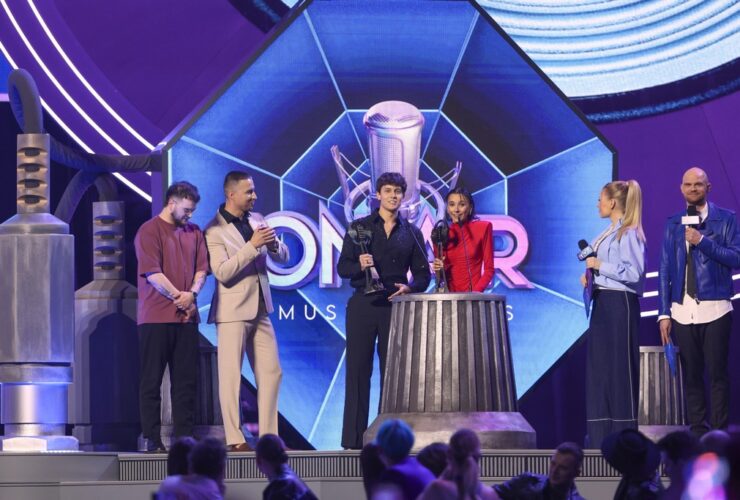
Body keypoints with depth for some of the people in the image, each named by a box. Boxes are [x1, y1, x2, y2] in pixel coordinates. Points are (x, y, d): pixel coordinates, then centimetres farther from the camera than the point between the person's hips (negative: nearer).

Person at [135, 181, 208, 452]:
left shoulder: (193, 233, 15)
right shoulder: (149, 231, -4)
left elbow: (201, 268, 10)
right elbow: (153, 273, -11)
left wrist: (192, 293, -9)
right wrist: (180, 297, -9)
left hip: (186, 317, 5)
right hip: (156, 317, -5)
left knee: (186, 380, 4)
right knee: (151, 380, -2)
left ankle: (184, 437, 6)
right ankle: (152, 438, -2)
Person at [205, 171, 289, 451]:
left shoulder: (256, 220, 9)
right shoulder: (214, 230, -12)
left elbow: (283, 258, 12)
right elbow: (222, 272, -20)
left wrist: (273, 244, -11)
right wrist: (252, 246, -25)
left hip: (260, 309, 7)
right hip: (233, 312, -7)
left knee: (271, 372, 7)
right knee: (231, 376, -4)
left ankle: (268, 435, 11)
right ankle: (235, 439, -2)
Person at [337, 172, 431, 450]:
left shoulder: (411, 233, 11)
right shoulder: (359, 227, 6)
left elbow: (422, 274, 11)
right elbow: (343, 267, 3)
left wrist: (409, 287, -10)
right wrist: (359, 265, -18)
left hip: (395, 307, 2)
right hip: (363, 305, -2)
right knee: (358, 370, -3)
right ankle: (353, 439, -3)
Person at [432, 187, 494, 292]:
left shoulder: (483, 228, 3)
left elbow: (489, 269, 2)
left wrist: (475, 292, -11)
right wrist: (439, 270, -4)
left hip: (473, 295, -2)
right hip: (449, 294, 2)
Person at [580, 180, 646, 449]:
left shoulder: (628, 233, -12)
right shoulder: (608, 233, 16)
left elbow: (633, 273, -20)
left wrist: (600, 266, -15)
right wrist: (590, 275, 6)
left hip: (620, 304, -10)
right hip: (602, 303, 10)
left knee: (619, 366, -6)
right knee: (598, 366, 8)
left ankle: (623, 433, -2)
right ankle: (601, 434, 12)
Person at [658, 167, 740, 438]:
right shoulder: (673, 224, 13)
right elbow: (665, 270, 12)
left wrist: (702, 241, -14)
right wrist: (664, 313, 6)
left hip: (715, 310, -3)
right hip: (682, 311, 3)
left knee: (718, 374, -4)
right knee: (691, 375, 5)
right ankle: (697, 432, 9)